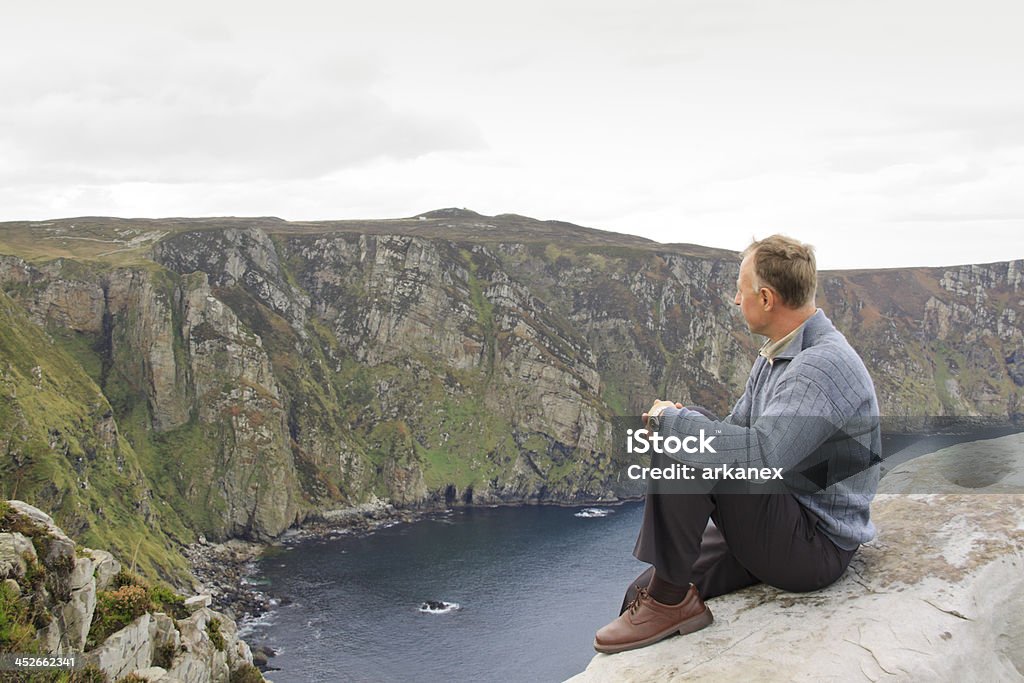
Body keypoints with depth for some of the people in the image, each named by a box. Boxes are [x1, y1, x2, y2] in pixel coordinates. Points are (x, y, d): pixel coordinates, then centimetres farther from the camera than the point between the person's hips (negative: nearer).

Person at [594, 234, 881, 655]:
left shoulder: (824, 366, -22)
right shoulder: (773, 357, 11)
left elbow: (759, 453, -36)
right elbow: (736, 433, 17)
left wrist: (670, 418, -21)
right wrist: (682, 421, -6)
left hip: (817, 547, -9)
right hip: (777, 526, 9)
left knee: (683, 449, -24)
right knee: (642, 594, -1)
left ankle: (671, 599, -15)